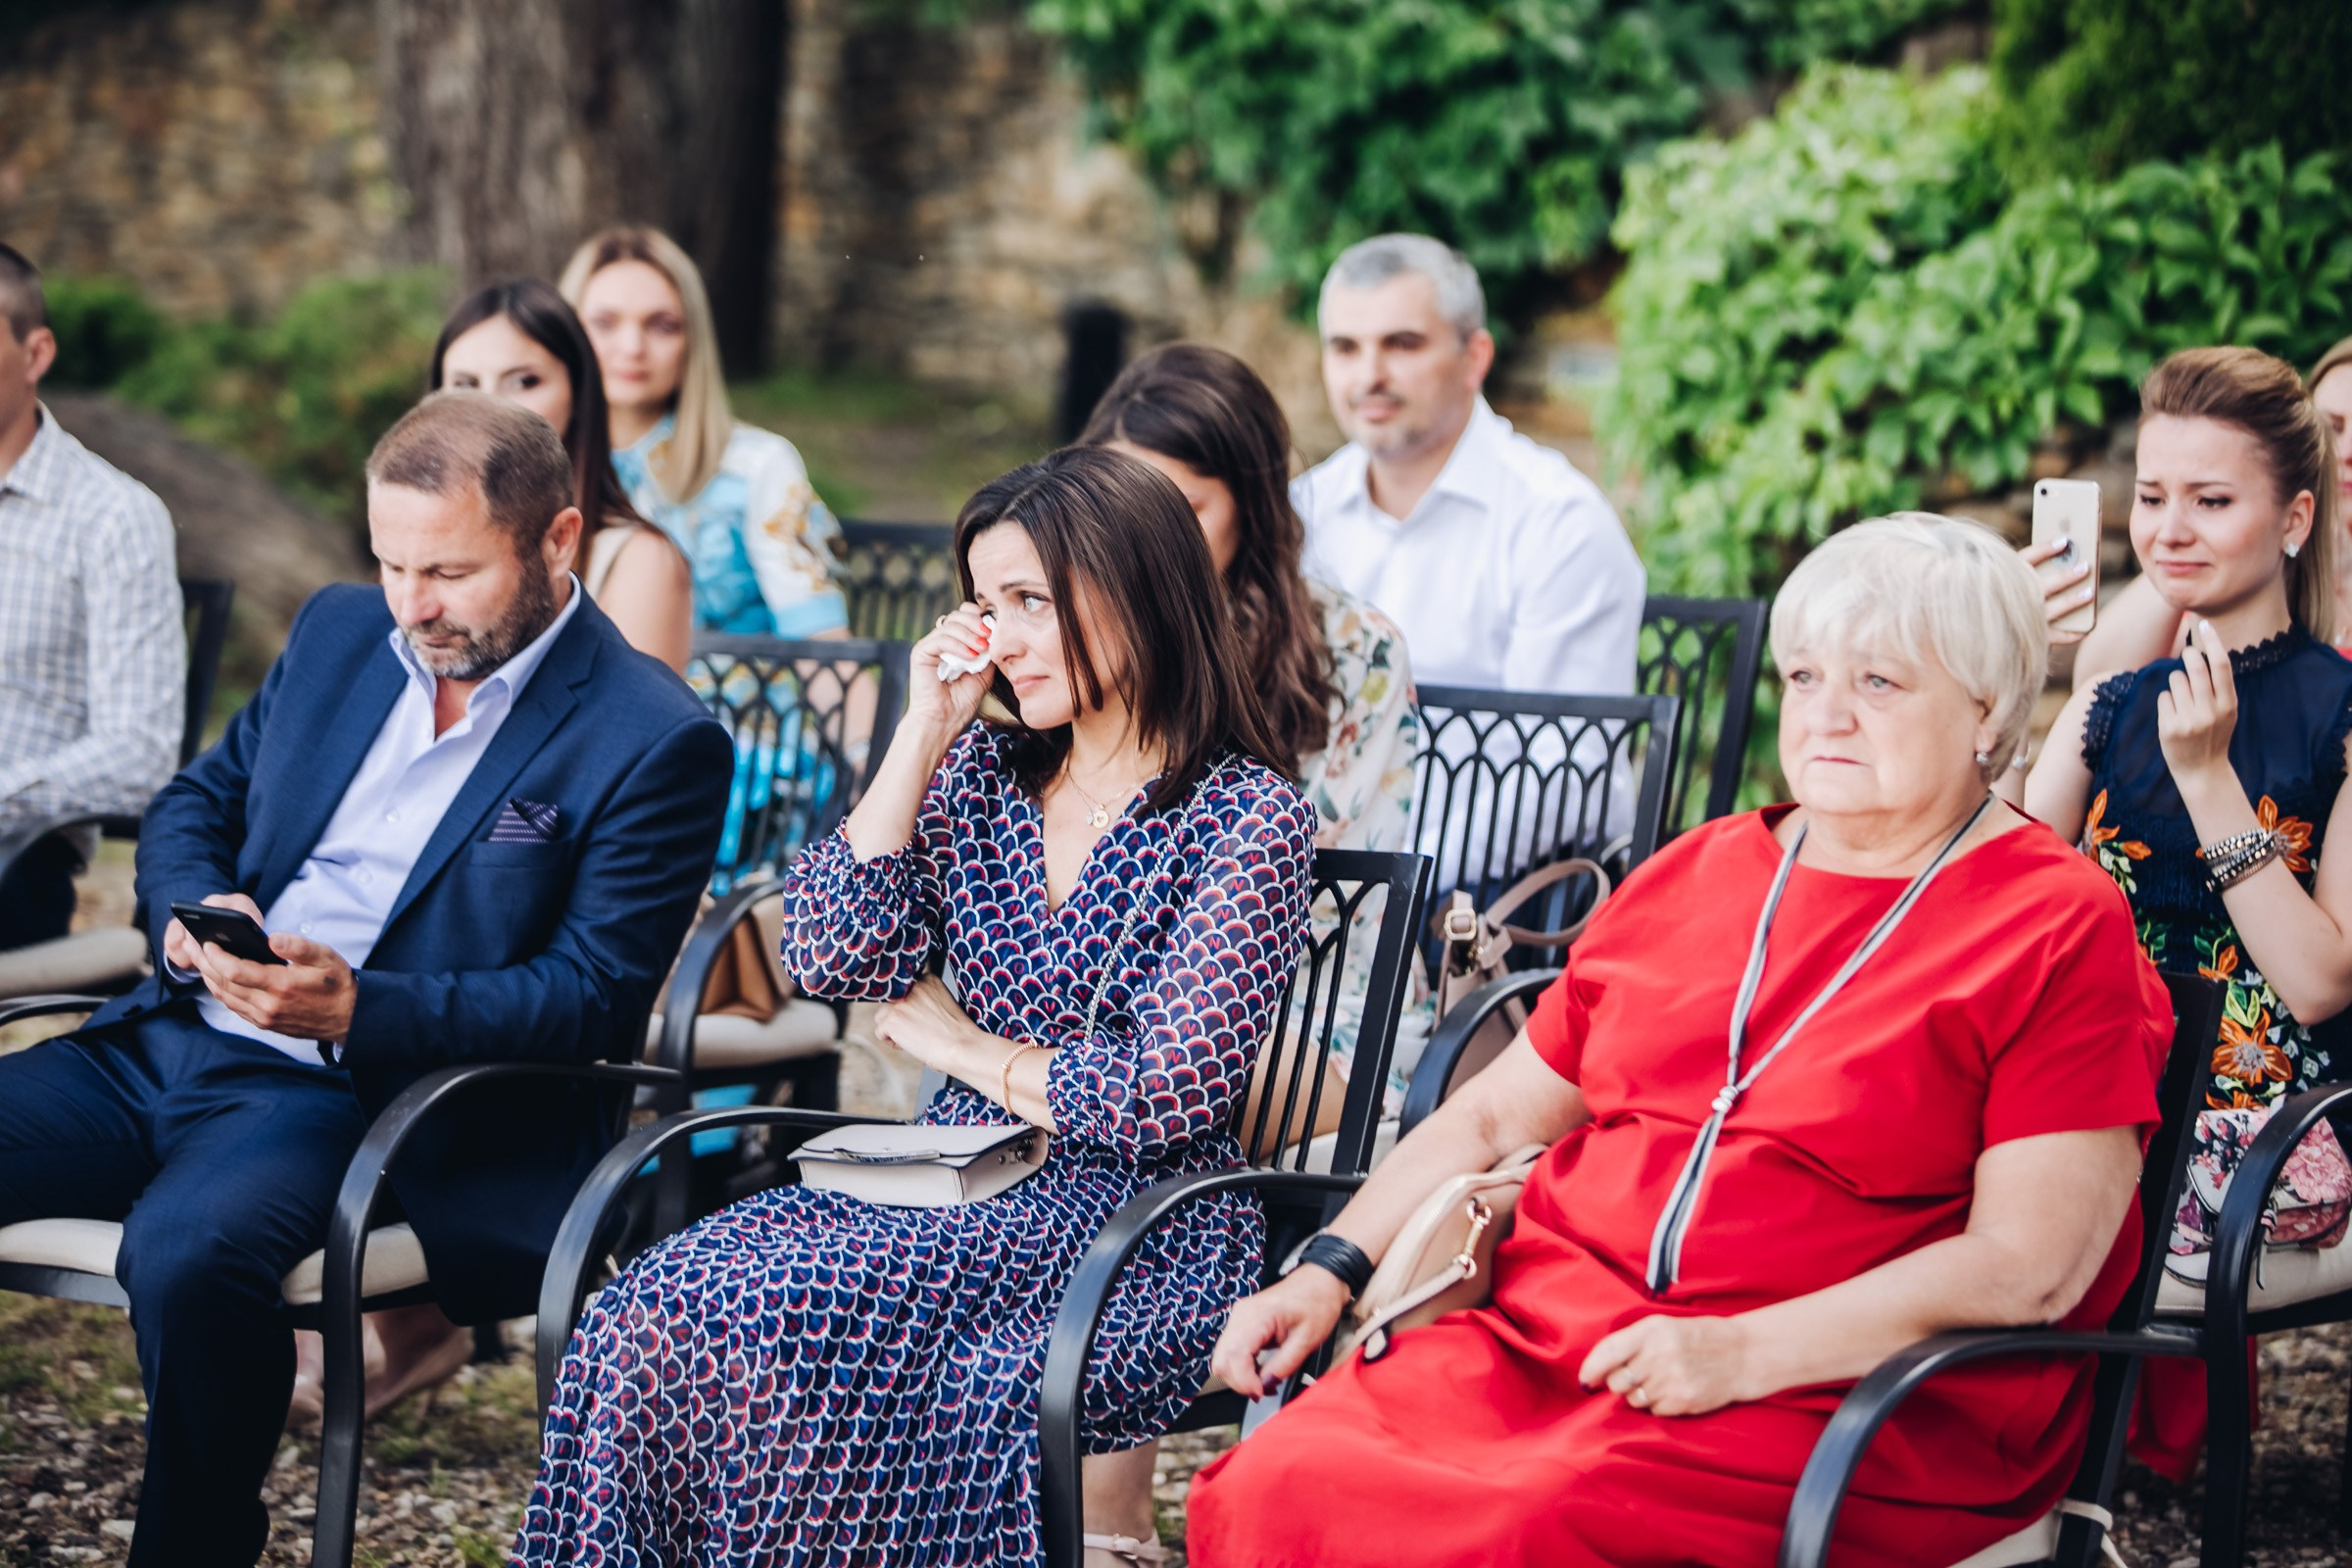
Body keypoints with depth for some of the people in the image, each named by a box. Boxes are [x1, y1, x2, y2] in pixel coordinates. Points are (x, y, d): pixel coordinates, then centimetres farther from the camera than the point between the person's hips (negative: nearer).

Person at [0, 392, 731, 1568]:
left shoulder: (655, 743, -6)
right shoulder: (341, 632, 14)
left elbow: (596, 996, -10)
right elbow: (193, 804, 22)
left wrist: (358, 1009, -22)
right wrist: (193, 911, -3)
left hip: (354, 1092, -6)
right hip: (169, 1038, 7)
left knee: (189, 1250, -36)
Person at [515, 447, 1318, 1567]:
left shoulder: (1248, 814, -6)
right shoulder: (983, 770, 11)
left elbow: (1169, 1095, -13)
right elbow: (835, 960, -1)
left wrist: (966, 1048, -1)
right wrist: (922, 738, -3)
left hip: (1138, 1224, -6)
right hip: (961, 1185, 6)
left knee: (776, 1317, -29)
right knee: (653, 1310, -22)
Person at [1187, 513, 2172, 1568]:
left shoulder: (2060, 929, 0)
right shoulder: (1690, 876, 19)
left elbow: (2031, 1264, -9)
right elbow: (1497, 1115, 24)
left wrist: (1747, 1352, -17)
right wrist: (1329, 1271, 9)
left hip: (1842, 1399, -5)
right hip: (1547, 1327, 5)